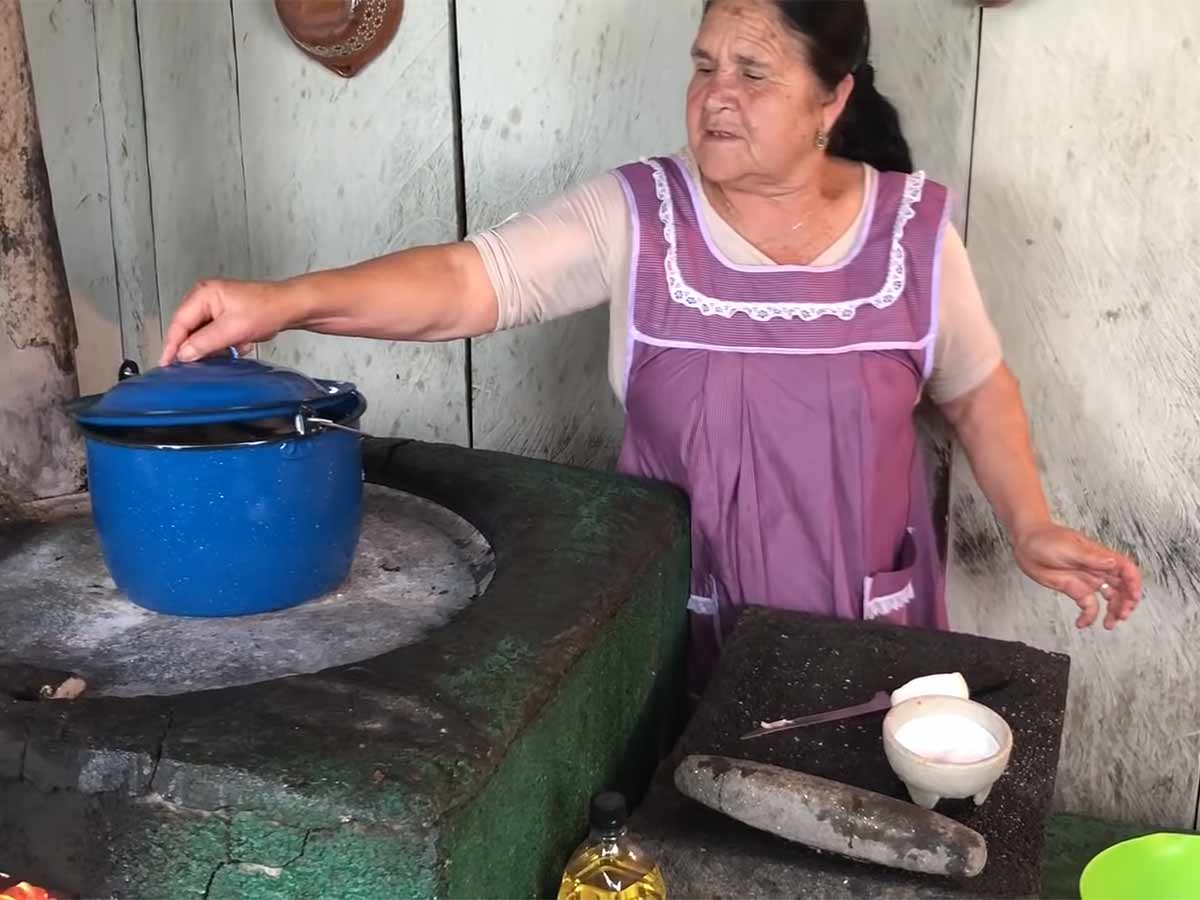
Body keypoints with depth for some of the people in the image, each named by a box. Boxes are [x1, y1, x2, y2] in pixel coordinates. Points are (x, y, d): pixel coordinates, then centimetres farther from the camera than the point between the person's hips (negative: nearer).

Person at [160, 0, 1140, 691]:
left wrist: (1031, 526, -4)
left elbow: (976, 388, 6)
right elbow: (466, 280, -25)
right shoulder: (634, 216, -13)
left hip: (862, 625, 1)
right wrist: (286, 300, -39)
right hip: (681, 620, -1)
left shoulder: (913, 226, -7)